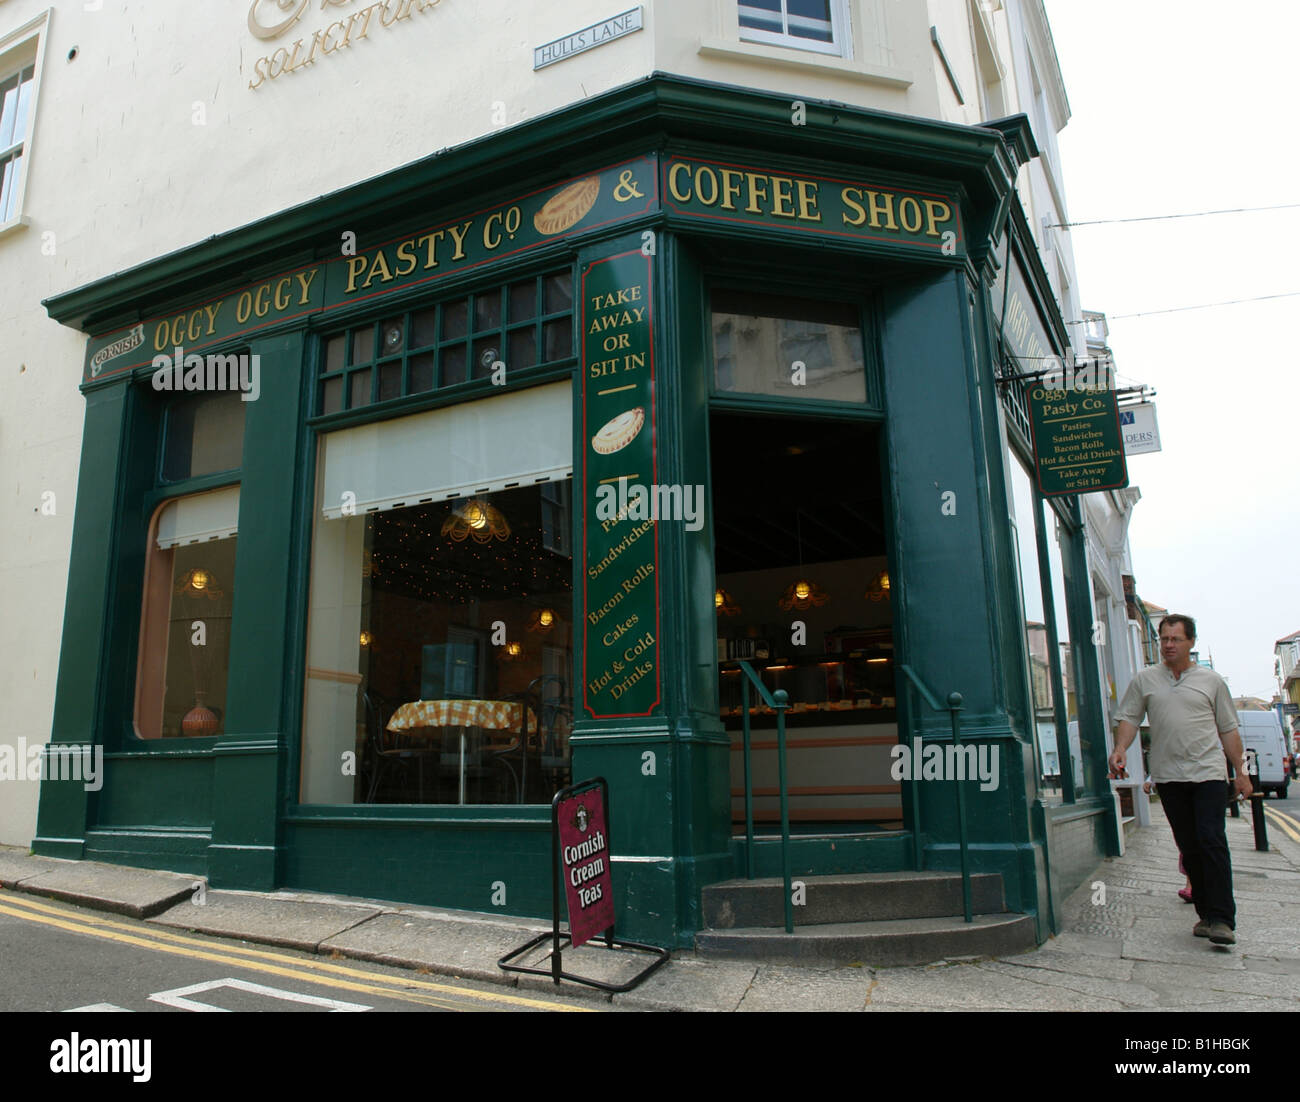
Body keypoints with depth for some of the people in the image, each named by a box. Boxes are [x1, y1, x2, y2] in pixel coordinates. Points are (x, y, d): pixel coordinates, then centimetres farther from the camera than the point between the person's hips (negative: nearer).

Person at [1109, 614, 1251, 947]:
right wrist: (1120, 750, -11)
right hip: (1168, 775, 2)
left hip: (1207, 771, -1)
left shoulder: (1211, 681, 8)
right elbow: (1129, 718, 7)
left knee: (1212, 840, -11)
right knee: (1189, 846, 6)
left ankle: (1222, 919, -8)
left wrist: (1241, 772, 8)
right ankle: (1205, 913, 15)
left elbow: (1228, 730, 11)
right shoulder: (1145, 680, 9)